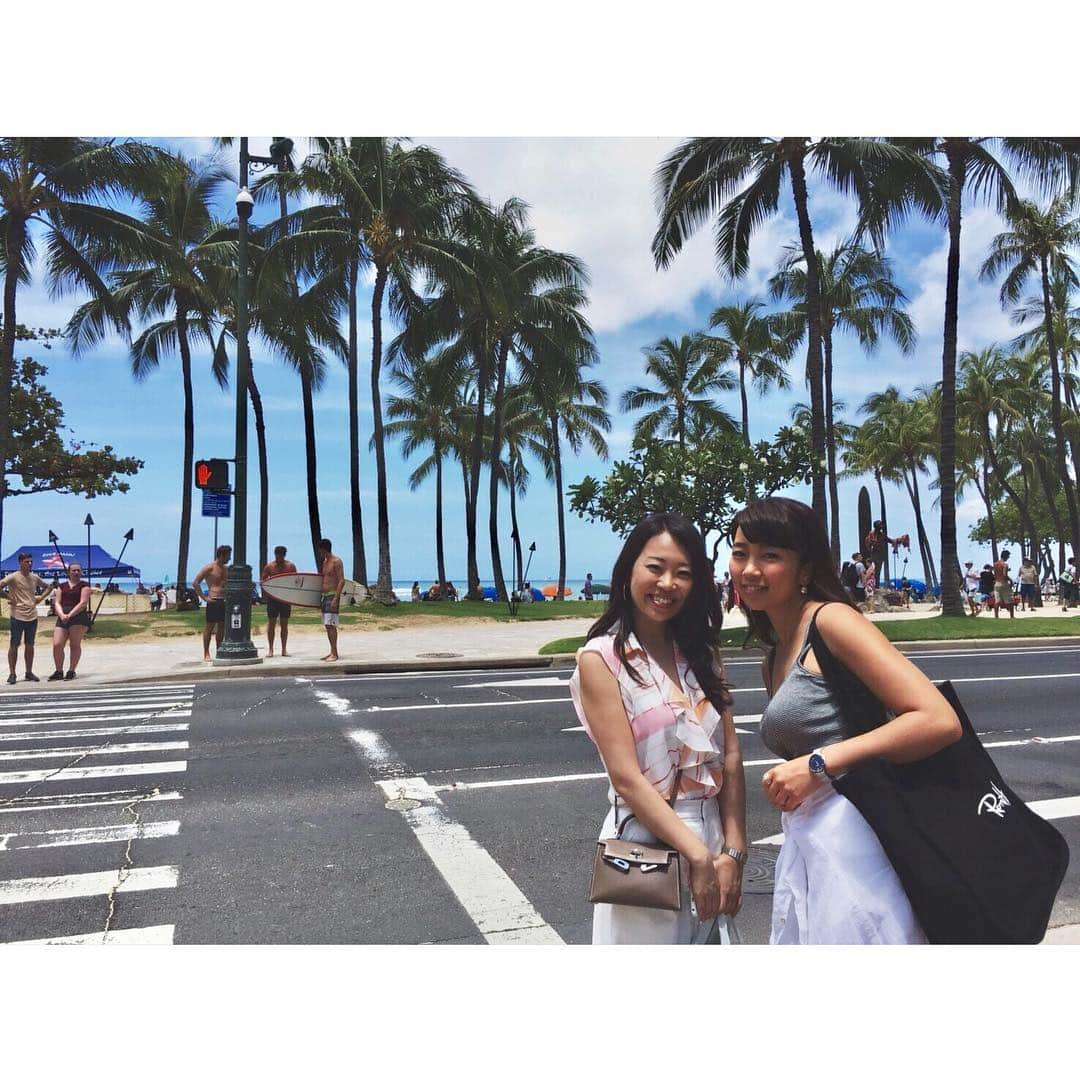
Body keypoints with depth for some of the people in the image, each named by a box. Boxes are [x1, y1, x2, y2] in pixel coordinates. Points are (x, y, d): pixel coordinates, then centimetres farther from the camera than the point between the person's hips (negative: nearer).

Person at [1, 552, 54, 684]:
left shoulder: (35, 578, 10)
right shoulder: (13, 577, -6)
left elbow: (49, 587, 23)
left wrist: (40, 599, 10)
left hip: (32, 616, 5)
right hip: (17, 617, -5)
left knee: (29, 645, 10)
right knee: (14, 645, 0)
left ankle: (28, 672, 17)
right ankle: (12, 674, 6)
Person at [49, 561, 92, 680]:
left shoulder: (84, 586, 5)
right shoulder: (62, 587, 18)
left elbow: (83, 603, -7)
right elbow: (57, 603, 11)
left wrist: (70, 615, -16)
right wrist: (62, 615, -9)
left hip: (79, 617, -4)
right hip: (62, 619, 4)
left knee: (75, 645, -4)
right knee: (57, 645, -5)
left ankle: (71, 671, 4)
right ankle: (59, 672, 6)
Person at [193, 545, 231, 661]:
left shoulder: (226, 569, 14)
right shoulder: (209, 568, -7)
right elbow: (195, 583, -10)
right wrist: (204, 598, -13)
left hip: (224, 601, 7)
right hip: (214, 601, -7)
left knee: (222, 626, 10)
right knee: (210, 626, -2)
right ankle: (206, 654, 2)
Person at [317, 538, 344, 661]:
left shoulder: (336, 561, -10)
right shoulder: (324, 562, 17)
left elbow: (342, 581, -17)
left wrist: (335, 598, -24)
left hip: (332, 595, -9)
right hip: (324, 596, 9)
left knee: (330, 625, -14)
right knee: (328, 625, 10)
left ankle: (334, 653, -13)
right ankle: (332, 652, 15)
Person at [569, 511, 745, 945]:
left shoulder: (701, 656, 7)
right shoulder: (601, 658, -10)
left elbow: (730, 758, 2)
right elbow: (626, 777, -15)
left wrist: (732, 851, -7)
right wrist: (697, 855, -16)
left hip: (712, 836, 5)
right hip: (644, 841, -5)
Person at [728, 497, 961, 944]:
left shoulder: (831, 620, -10)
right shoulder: (771, 662, 16)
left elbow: (940, 721, -18)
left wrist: (818, 764, -17)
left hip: (849, 840, -8)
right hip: (804, 852, 8)